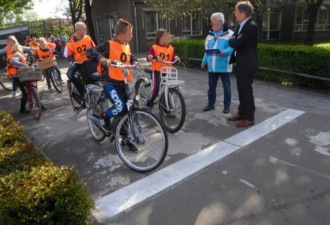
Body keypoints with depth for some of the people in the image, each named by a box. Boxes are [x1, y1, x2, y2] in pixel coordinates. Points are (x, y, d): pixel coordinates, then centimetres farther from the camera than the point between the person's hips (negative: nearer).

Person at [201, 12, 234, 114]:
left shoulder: (229, 34, -3)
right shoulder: (210, 34, 15)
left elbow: (232, 48, -13)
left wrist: (224, 52, -31)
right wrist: (204, 61, 17)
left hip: (224, 66, -5)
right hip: (212, 66, 5)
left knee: (226, 87, 5)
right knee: (211, 86, 12)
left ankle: (227, 105, 16)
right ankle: (210, 104, 25)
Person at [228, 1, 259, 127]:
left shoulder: (251, 26, -18)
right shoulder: (241, 25, 11)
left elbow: (237, 43, -24)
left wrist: (230, 40, -4)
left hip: (247, 64, -9)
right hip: (241, 63, 9)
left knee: (247, 91, -2)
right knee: (241, 90, 16)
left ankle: (250, 118, 9)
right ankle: (241, 113, 28)